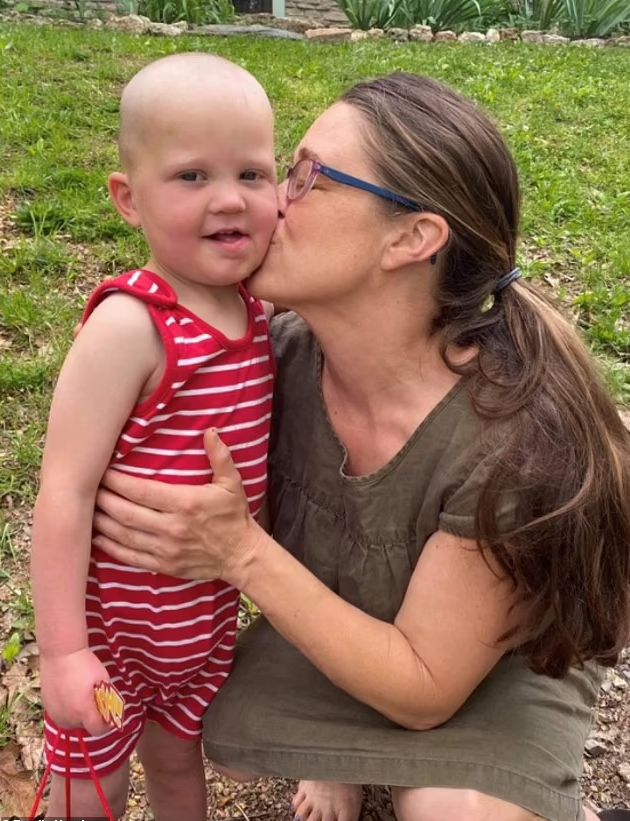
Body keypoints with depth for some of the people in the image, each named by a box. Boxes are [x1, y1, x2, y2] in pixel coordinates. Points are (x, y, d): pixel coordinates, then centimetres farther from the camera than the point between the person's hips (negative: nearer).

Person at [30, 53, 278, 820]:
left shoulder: (258, 313, -6)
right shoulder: (130, 326, -26)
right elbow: (64, 491, -25)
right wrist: (62, 648, -23)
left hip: (209, 614, 5)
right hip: (110, 619, -5)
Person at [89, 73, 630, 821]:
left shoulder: (518, 444, -38)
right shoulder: (286, 354, -23)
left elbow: (423, 691, -28)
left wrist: (240, 552, -35)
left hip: (494, 671, -3)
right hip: (337, 626, 4)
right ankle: (344, 754, 20)